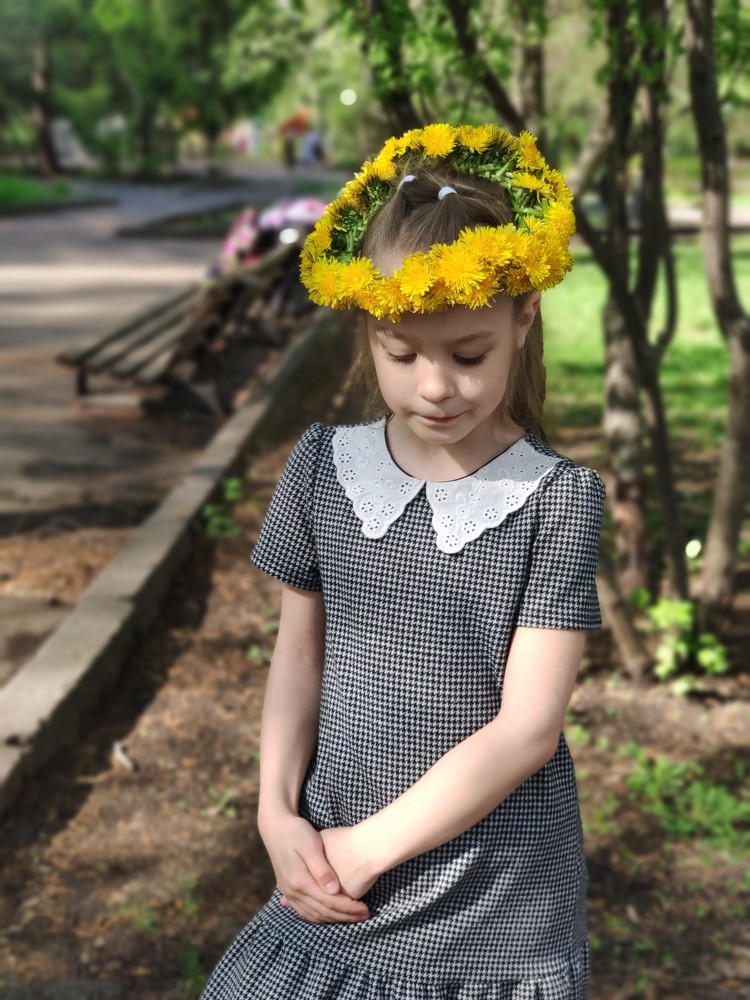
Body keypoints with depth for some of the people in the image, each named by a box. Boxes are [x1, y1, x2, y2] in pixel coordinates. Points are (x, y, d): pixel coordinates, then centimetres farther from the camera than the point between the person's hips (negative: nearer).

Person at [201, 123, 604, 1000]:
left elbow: (528, 729, -15)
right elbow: (300, 649, 6)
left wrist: (369, 848, -13)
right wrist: (278, 811, -5)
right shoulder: (323, 466, -4)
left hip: (496, 907, -3)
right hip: (337, 865, 3)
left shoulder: (558, 499, -14)